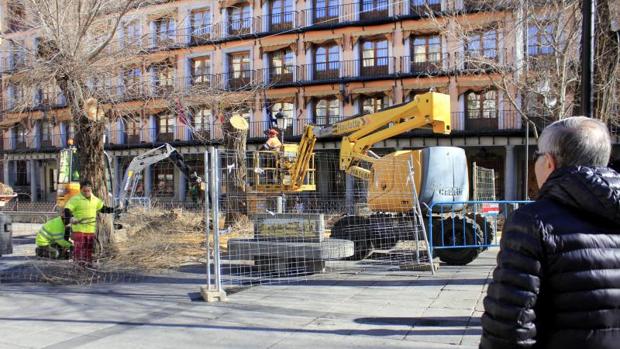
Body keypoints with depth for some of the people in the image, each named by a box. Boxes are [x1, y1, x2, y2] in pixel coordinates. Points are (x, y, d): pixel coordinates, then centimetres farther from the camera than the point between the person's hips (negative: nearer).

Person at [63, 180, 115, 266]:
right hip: (79, 229, -6)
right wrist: (70, 218, -35)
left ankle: (88, 263, 25)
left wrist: (113, 210, 12)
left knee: (89, 248, 14)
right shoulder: (75, 199, -9)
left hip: (91, 229, 6)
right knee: (78, 248, -8)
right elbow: (67, 210, -17)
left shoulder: (95, 199, 10)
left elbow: (103, 208, 23)